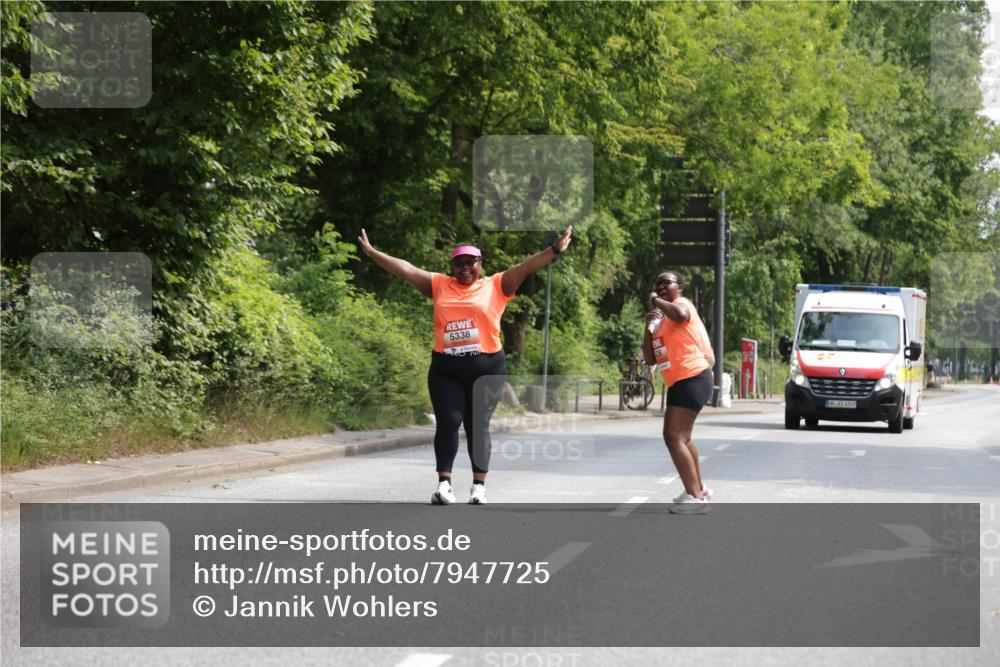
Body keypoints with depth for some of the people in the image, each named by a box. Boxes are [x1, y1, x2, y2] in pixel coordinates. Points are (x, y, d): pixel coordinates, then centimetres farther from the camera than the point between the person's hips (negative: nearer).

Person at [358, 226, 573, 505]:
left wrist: (555, 250, -14)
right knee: (447, 423, -4)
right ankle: (444, 483, 0)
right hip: (445, 369, 2)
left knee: (478, 425, 2)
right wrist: (372, 253, 9)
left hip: (486, 368, -2)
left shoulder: (496, 285, 5)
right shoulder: (439, 285, 11)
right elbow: (405, 269, 10)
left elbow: (526, 266, -4)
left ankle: (479, 486, 7)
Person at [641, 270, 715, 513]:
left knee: (674, 436, -20)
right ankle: (698, 489, 44)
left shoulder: (681, 303, -7)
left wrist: (657, 301, -17)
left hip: (693, 379, -11)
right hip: (680, 382, 11)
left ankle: (695, 497, -23)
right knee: (682, 437, 26)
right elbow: (650, 359, 13)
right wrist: (649, 327, 0)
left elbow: (680, 315, -35)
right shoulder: (661, 318, 18)